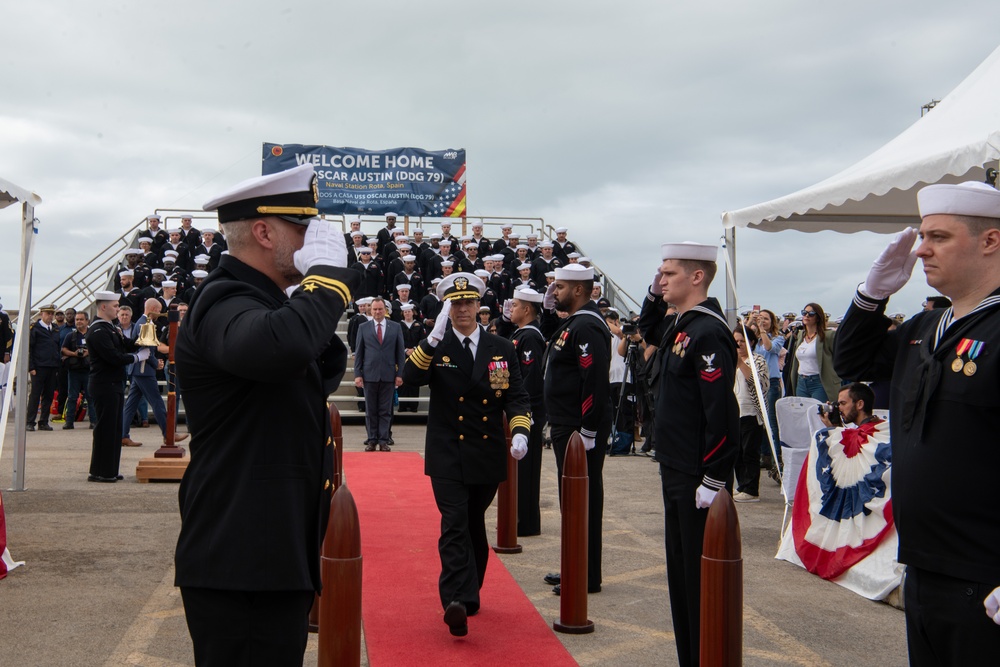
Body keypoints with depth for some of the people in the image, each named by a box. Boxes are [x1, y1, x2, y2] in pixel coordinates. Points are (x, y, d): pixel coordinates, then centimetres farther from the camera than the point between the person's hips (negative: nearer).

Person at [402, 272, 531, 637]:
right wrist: (434, 337, -28)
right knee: (454, 525, -15)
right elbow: (410, 377, -18)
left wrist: (520, 431, -13)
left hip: (488, 456, 3)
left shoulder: (501, 348, 6)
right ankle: (457, 601, -21)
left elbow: (516, 396, 4)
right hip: (448, 456, -2)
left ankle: (469, 593, 29)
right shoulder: (434, 347, 1)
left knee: (475, 524, 15)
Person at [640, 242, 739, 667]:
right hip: (675, 472, 10)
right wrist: (655, 296, 15)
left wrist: (712, 481, -21)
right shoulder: (680, 325, 10)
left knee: (701, 573, 0)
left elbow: (722, 412, -22)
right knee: (680, 569, 16)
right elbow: (650, 332, 34)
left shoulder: (708, 333, -18)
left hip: (698, 478, -10)